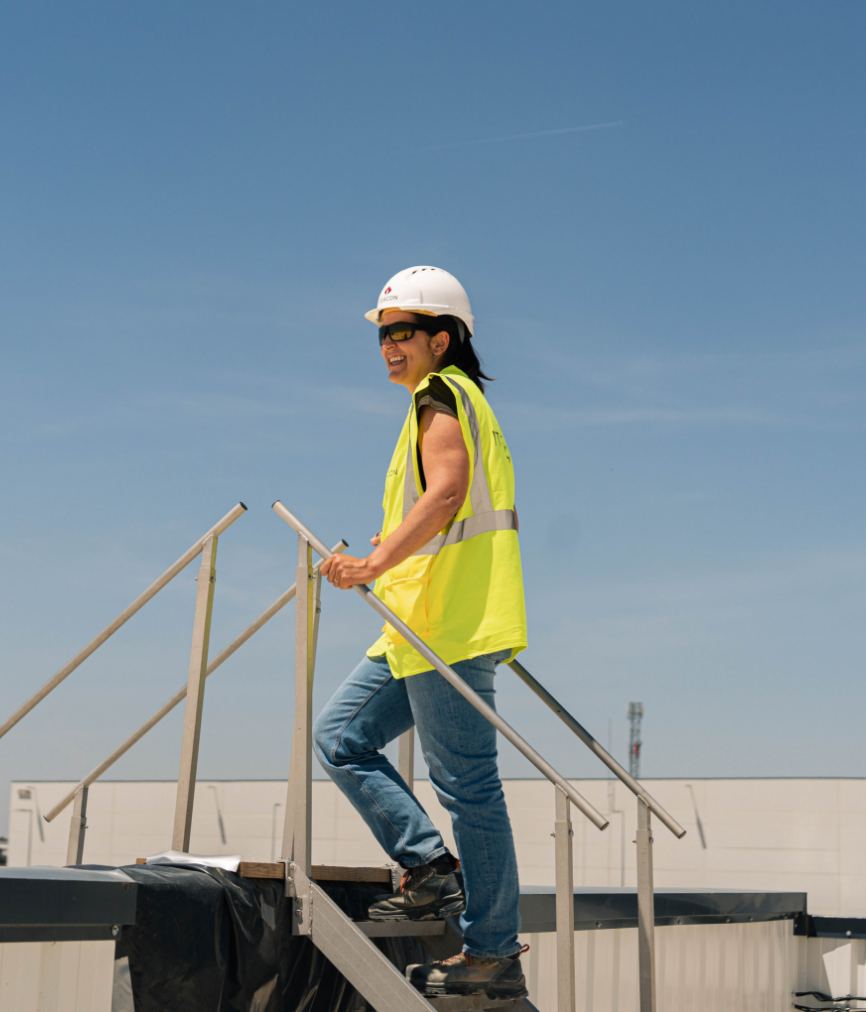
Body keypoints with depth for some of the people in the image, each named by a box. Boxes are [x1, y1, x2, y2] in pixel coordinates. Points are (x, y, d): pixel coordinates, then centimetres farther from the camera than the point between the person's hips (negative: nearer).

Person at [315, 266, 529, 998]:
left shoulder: (440, 396, -7)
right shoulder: (460, 402, 23)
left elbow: (446, 494, -25)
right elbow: (466, 512, 28)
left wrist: (377, 562, -33)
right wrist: (397, 549, 32)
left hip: (450, 624, -11)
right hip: (425, 628, 11)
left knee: (466, 783, -7)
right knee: (340, 736, 11)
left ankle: (494, 956, 0)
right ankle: (430, 865, 6)